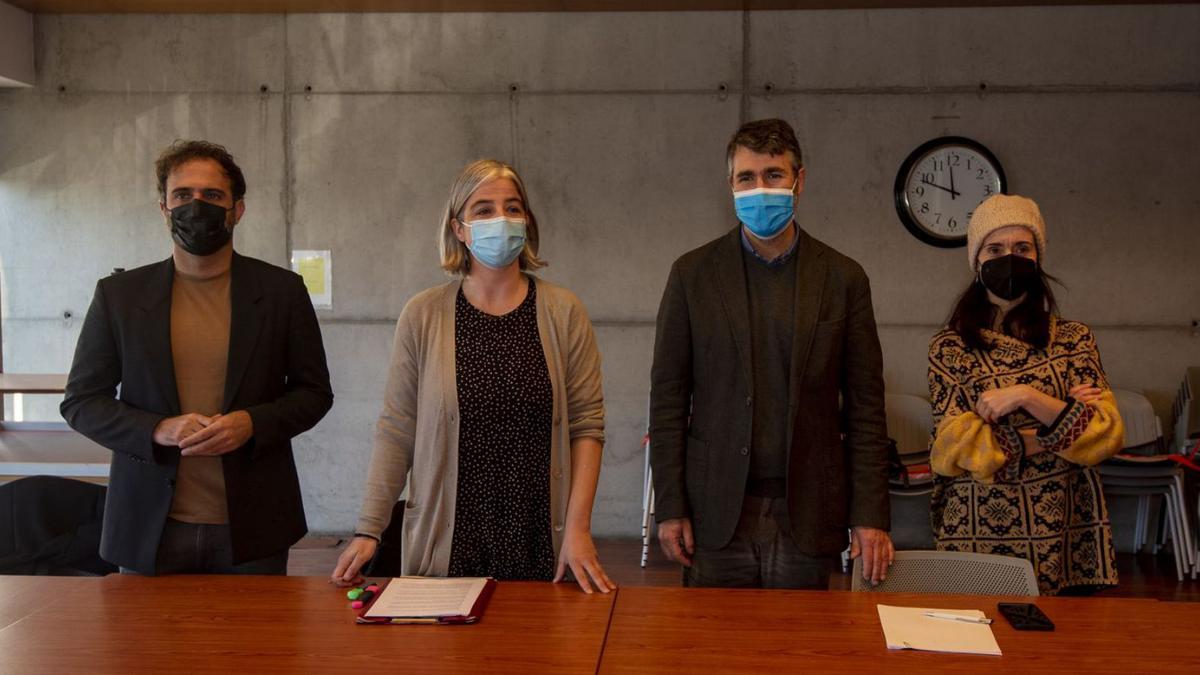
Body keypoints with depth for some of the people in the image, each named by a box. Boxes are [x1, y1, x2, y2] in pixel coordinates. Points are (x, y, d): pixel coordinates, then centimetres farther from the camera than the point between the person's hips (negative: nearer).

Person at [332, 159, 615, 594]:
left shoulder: (563, 313, 0)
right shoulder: (423, 315, 0)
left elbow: (586, 424, -2)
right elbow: (395, 432, 1)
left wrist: (578, 528, -8)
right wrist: (368, 530, -3)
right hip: (447, 542, 0)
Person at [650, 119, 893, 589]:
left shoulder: (843, 279, 2)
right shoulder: (693, 273, 2)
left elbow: (865, 407, 3)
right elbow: (668, 398, 2)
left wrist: (870, 515, -1)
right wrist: (670, 508, -2)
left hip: (806, 513, 0)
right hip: (717, 511, 0)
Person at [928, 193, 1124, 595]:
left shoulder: (1073, 339, 5)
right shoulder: (950, 348, 0)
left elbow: (1108, 435, -4)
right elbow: (956, 447, -9)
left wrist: (1028, 398, -17)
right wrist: (1066, 420, -9)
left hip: (1066, 535, 2)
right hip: (980, 532, -1)